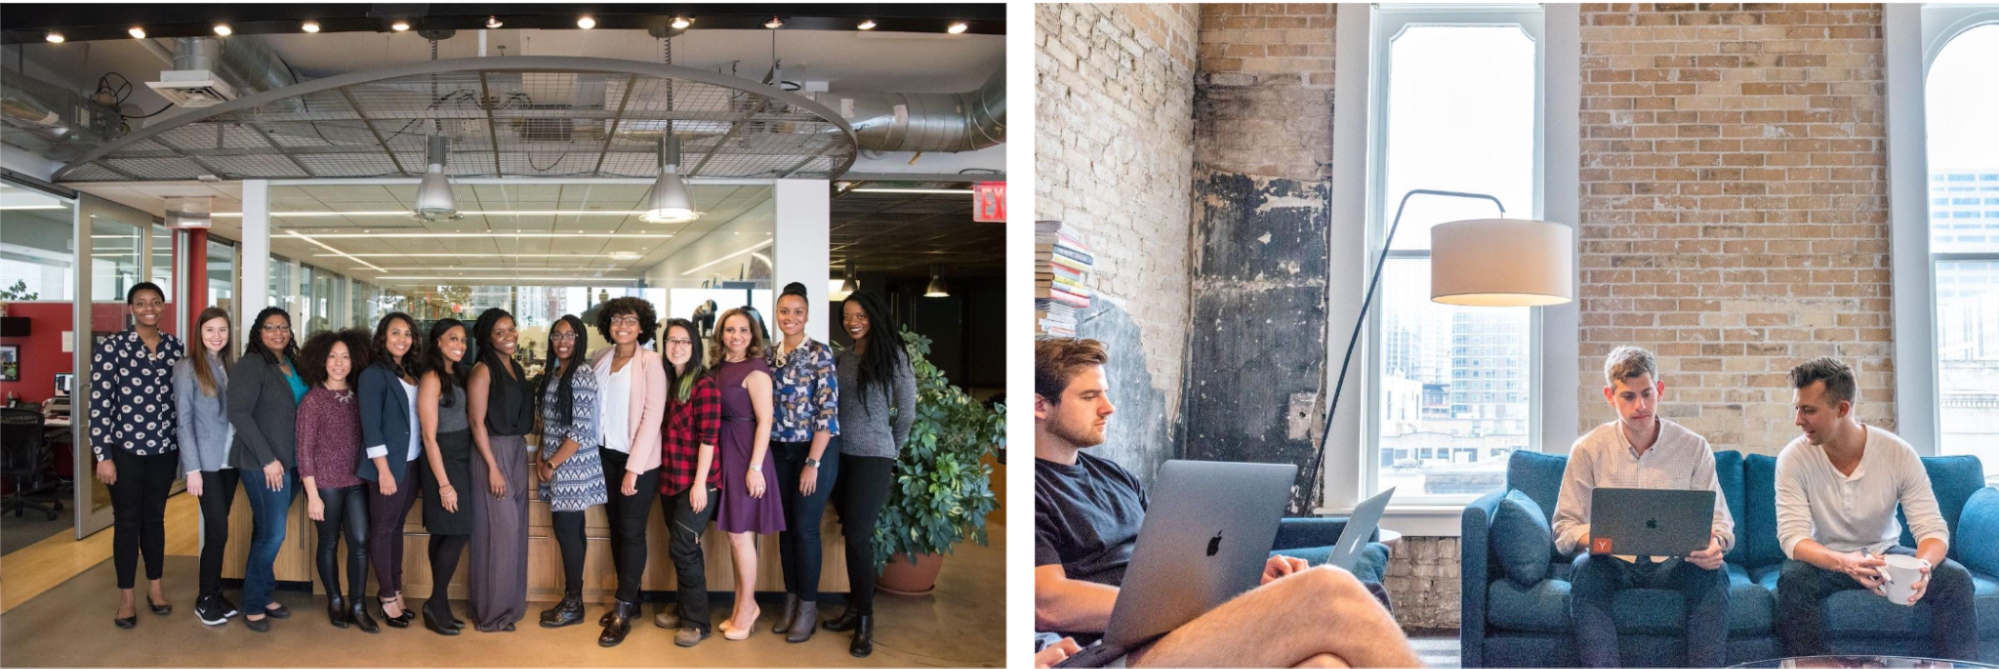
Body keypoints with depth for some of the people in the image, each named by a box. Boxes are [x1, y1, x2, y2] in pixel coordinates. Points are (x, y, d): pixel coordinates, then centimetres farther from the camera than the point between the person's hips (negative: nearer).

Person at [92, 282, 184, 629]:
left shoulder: (175, 347, 5)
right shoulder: (112, 347, -7)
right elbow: (100, 404, -9)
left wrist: (185, 444, 9)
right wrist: (103, 456, -11)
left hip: (164, 447, 3)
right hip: (125, 448, -3)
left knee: (155, 517, 14)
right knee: (127, 521, 4)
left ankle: (154, 588, 26)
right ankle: (126, 598, 15)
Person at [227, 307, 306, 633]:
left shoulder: (292, 364, 12)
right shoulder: (251, 364, -8)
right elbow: (238, 413, -14)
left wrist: (299, 460, 6)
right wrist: (268, 459, -17)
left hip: (291, 462, 6)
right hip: (264, 464, -6)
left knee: (268, 533, 13)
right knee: (272, 535, -5)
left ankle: (263, 595, 22)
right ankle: (252, 605, 8)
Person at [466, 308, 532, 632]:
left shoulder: (518, 369, 11)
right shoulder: (482, 371, -11)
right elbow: (477, 422, -14)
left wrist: (522, 452, 8)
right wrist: (493, 467, -17)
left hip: (517, 451, 8)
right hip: (493, 452, -8)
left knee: (516, 527, 12)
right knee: (498, 529, -4)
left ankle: (511, 602, 22)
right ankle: (492, 611, 6)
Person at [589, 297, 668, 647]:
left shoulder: (650, 362, -10)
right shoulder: (600, 360, 6)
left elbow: (653, 415, -14)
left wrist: (633, 467, -17)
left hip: (638, 457, -5)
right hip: (606, 453, 5)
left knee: (632, 532, -1)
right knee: (616, 528, 11)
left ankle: (624, 611, 5)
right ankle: (629, 599, 22)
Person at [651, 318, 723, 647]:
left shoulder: (704, 385, -13)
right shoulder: (667, 382, 10)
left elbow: (708, 438, -16)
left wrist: (700, 483, -19)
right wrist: (664, 474, 13)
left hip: (696, 481, -7)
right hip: (671, 479, 7)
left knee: (682, 547, -7)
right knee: (684, 548, 14)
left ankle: (696, 622, 4)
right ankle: (683, 609, 26)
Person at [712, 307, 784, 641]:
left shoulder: (755, 370, -11)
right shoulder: (721, 368, 9)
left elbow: (765, 421, -15)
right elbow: (716, 419, 10)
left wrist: (755, 467, -19)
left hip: (745, 455, -7)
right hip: (723, 453, 7)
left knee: (740, 533, -1)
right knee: (733, 532, 12)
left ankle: (747, 606, 14)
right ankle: (742, 606, 23)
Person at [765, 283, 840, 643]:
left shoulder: (819, 354, -10)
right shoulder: (769, 355, 7)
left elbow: (828, 410, -13)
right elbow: (763, 406, 12)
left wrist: (813, 462, -16)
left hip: (815, 450, -5)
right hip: (779, 451, 5)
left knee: (805, 527, -2)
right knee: (785, 525, 10)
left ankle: (808, 607, 11)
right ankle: (791, 600, 22)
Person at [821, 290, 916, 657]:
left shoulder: (893, 356, -5)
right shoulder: (843, 357, 8)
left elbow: (907, 413, -1)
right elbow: (835, 406, 14)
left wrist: (891, 451, 7)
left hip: (873, 458, -5)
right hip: (842, 455, 5)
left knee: (859, 535, -8)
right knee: (850, 533, 9)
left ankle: (865, 621, 1)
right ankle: (855, 608, 19)